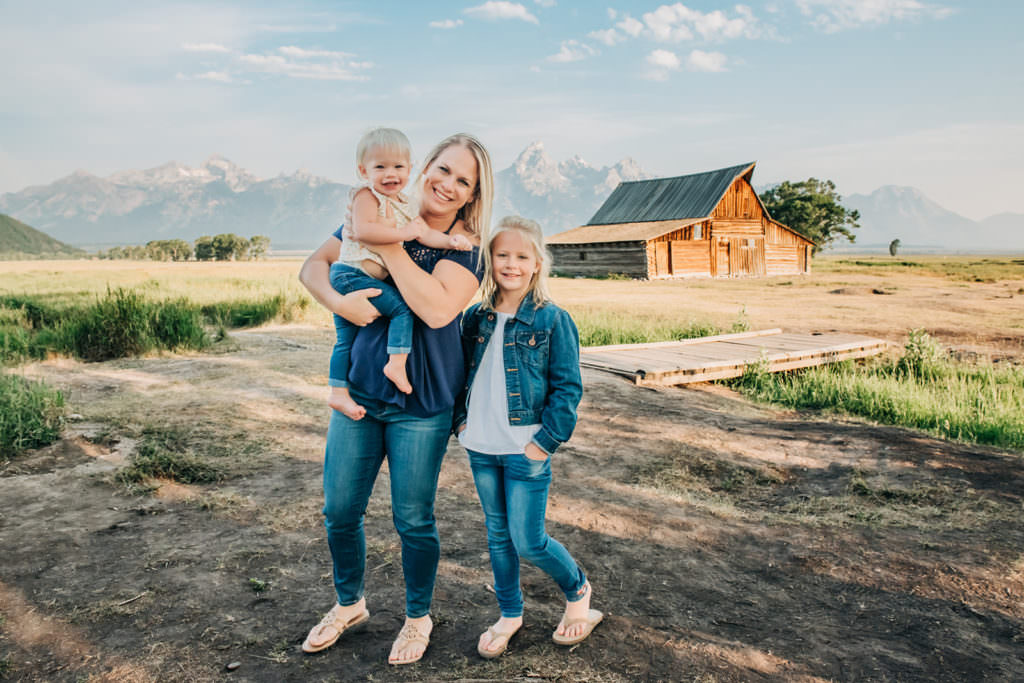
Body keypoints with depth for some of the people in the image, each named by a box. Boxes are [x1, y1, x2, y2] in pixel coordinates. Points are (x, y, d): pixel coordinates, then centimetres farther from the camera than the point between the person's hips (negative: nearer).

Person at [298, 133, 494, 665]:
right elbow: (313, 266, 4)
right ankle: (349, 603, 42)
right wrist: (337, 301, -18)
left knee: (412, 519, 9)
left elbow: (438, 309, -27)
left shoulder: (466, 247, -10)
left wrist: (388, 245, -24)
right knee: (339, 511, 14)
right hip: (358, 389, 4)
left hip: (421, 405, -4)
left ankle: (418, 617, 36)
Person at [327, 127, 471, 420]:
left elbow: (423, 233, 14)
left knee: (346, 338, 12)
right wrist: (403, 233, -20)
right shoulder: (367, 195, -10)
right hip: (352, 274, -9)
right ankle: (397, 364, -13)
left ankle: (339, 393, 17)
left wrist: (449, 240, -4)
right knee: (403, 307, -12)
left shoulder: (403, 206, 16)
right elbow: (362, 230, -25)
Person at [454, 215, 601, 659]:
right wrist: (461, 421, 5)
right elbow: (462, 373, 16)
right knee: (498, 535, 16)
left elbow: (567, 388, -8)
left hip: (526, 452, -5)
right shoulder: (475, 318, 6)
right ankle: (509, 614, 35)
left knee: (529, 542, 0)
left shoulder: (552, 320, -8)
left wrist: (546, 441, -13)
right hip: (481, 449, 5)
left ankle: (578, 590, 29)